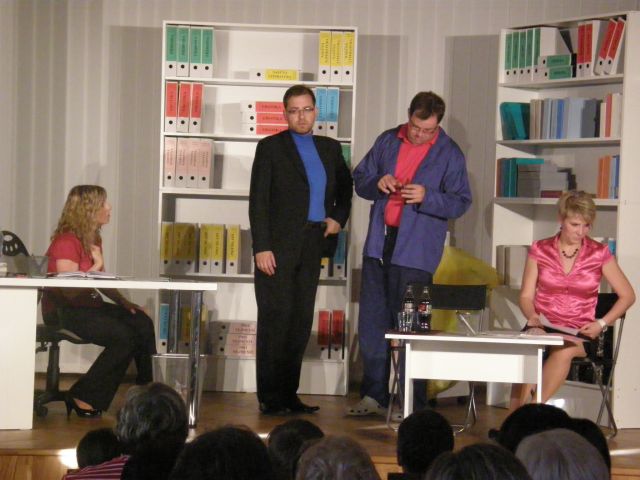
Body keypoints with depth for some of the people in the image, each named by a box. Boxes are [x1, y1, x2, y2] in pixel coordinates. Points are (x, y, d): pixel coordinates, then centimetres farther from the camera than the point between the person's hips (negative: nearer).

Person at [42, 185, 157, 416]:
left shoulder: (93, 239, 11)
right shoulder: (67, 241, -18)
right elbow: (70, 290, -24)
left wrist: (124, 302, 2)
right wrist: (97, 265, -17)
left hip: (87, 305, 9)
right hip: (63, 311, -9)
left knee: (142, 323, -8)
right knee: (124, 336, -22)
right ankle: (84, 400, -14)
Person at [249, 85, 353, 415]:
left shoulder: (330, 149, 14)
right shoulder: (270, 148, 1)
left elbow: (345, 188, 29)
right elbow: (258, 201, -4)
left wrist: (339, 218, 11)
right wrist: (261, 247, -12)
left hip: (311, 248, 4)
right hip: (278, 248, -4)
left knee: (301, 323, 5)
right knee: (275, 320, -5)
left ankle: (288, 394, 11)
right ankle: (270, 397, 0)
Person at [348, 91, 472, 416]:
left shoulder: (449, 154, -2)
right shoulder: (387, 142, 10)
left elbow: (460, 203, -3)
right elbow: (359, 179, 17)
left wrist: (426, 197, -19)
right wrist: (377, 184, -6)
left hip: (415, 252, -5)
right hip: (378, 243, 5)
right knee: (372, 321, 7)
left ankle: (412, 404, 4)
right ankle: (373, 395, 17)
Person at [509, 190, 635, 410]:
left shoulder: (599, 254, 4)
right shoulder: (540, 250, 7)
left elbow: (627, 295, 8)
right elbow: (526, 296, 9)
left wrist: (602, 324, -5)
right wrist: (533, 318, -12)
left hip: (579, 333, 0)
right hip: (541, 327, 1)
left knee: (563, 350, -38)